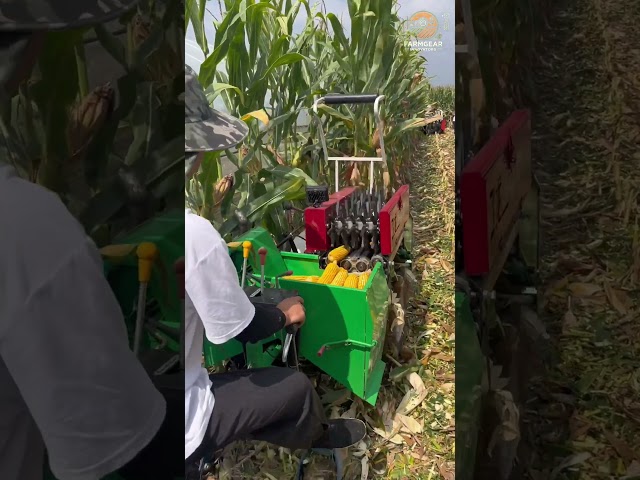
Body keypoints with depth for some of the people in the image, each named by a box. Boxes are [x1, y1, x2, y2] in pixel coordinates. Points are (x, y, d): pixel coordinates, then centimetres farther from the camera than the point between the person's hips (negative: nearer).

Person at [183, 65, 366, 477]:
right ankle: (316, 438, 48)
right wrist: (285, 314, 7)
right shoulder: (194, 234, -29)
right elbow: (243, 329, -14)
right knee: (297, 386, 18)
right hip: (180, 427, -6)